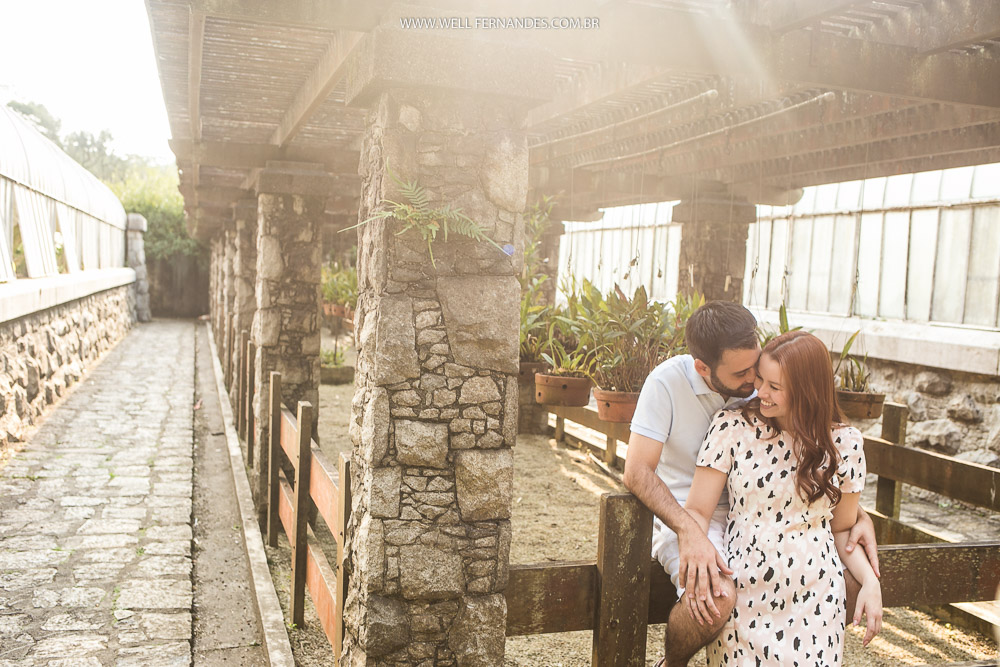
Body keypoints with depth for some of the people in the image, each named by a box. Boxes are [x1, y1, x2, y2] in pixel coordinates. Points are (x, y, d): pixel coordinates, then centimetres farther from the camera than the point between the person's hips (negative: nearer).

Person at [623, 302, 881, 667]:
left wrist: (860, 516, -6)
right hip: (682, 515, -5)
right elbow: (637, 472, -21)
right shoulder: (668, 381, -17)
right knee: (716, 597, -34)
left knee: (846, 577, -10)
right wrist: (689, 531, -35)